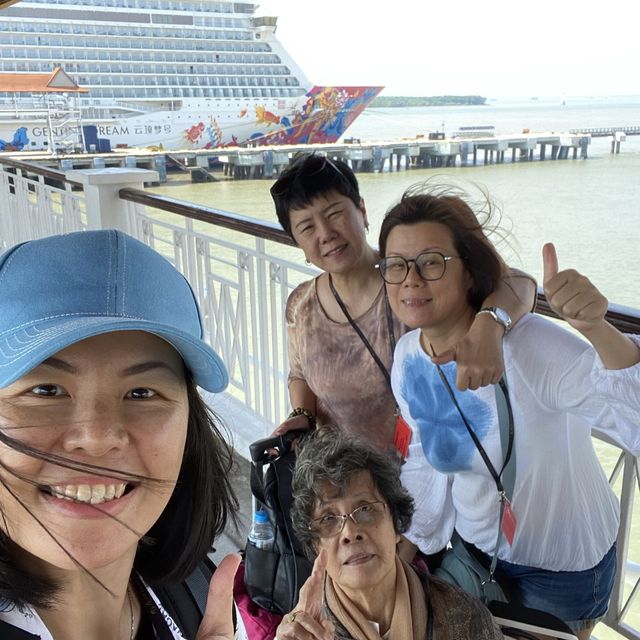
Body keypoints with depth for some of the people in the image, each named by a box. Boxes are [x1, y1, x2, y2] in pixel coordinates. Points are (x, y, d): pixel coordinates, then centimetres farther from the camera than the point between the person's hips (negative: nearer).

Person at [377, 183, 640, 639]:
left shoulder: (528, 347, -32)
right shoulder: (407, 357, -11)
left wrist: (596, 329, -57)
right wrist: (415, 543, 10)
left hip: (560, 567, -5)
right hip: (475, 549, 6)